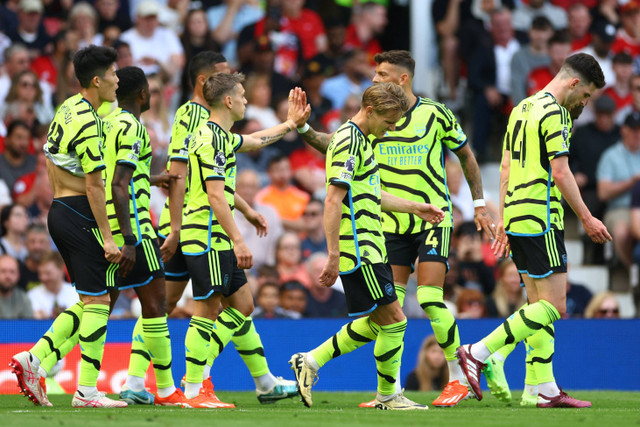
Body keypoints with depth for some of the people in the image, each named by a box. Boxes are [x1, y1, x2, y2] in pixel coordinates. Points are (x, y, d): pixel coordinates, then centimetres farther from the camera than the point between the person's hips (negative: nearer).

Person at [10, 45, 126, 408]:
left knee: (89, 302, 14)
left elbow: (49, 158, 21)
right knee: (97, 300, -5)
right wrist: (107, 237, -16)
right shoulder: (88, 123, -18)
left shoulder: (67, 109, 10)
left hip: (59, 211, 10)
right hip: (81, 216, -9)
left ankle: (34, 359, 7)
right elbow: (94, 186, -18)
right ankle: (87, 391, -4)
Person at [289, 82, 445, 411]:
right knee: (393, 319, -5)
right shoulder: (348, 142, -15)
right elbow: (333, 201, -20)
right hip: (357, 251, -10)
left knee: (376, 323, 14)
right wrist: (334, 255, -23)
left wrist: (416, 208, 33)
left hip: (368, 249, 10)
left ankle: (310, 362, 18)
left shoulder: (360, 140, 17)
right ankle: (388, 397, 6)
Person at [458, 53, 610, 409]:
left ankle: (541, 388, 8)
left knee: (539, 304, 11)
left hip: (517, 217, 10)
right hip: (541, 220, -10)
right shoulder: (554, 113, -11)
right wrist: (587, 218, -10)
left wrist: (504, 220, 22)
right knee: (553, 307, -9)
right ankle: (478, 354, -12)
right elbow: (560, 172, -15)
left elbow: (506, 168, 20)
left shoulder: (522, 109, 18)